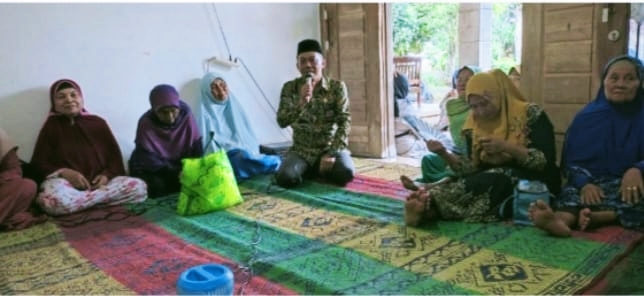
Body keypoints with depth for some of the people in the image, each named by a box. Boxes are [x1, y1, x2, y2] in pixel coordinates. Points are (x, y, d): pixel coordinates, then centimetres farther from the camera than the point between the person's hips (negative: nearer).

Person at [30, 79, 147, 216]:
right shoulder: (51, 126, 7)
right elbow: (38, 163, 3)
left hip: (99, 182, 3)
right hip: (66, 182, -3)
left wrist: (107, 175, -10)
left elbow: (115, 157, 12)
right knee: (55, 200, -40)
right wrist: (64, 172, -16)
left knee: (139, 186, -24)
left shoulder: (98, 123, 11)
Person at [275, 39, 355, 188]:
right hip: (301, 150, 1)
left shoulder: (337, 87, -2)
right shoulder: (289, 88, 0)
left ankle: (321, 170, 6)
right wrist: (301, 102, -26)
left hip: (330, 147, -1)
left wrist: (332, 154, -19)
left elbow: (344, 122, -8)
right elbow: (282, 122, -8)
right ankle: (311, 170, 8)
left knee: (346, 172, -31)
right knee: (285, 178, -28)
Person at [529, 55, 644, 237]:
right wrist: (585, 183, -18)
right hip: (592, 181, -1)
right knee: (574, 193, -35)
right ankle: (561, 219, -67)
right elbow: (571, 160, 4)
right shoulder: (587, 116, 9)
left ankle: (593, 217, -50)